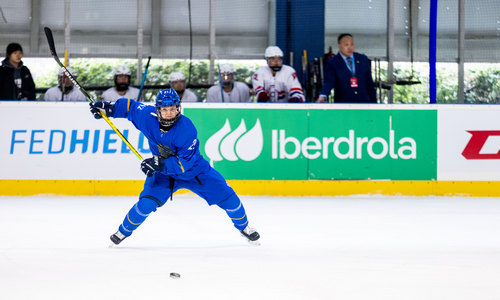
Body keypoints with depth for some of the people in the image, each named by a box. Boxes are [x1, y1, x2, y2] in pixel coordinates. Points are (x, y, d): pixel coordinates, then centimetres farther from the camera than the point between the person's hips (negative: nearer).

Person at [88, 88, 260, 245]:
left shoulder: (186, 129, -32)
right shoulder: (148, 116, -21)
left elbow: (185, 163, -31)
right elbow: (131, 107, 0)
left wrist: (160, 164, -41)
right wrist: (108, 108, -9)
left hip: (194, 170, -2)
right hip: (163, 173, 2)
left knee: (226, 196, -6)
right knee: (146, 203, -19)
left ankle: (243, 226, 22)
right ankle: (124, 231, 7)